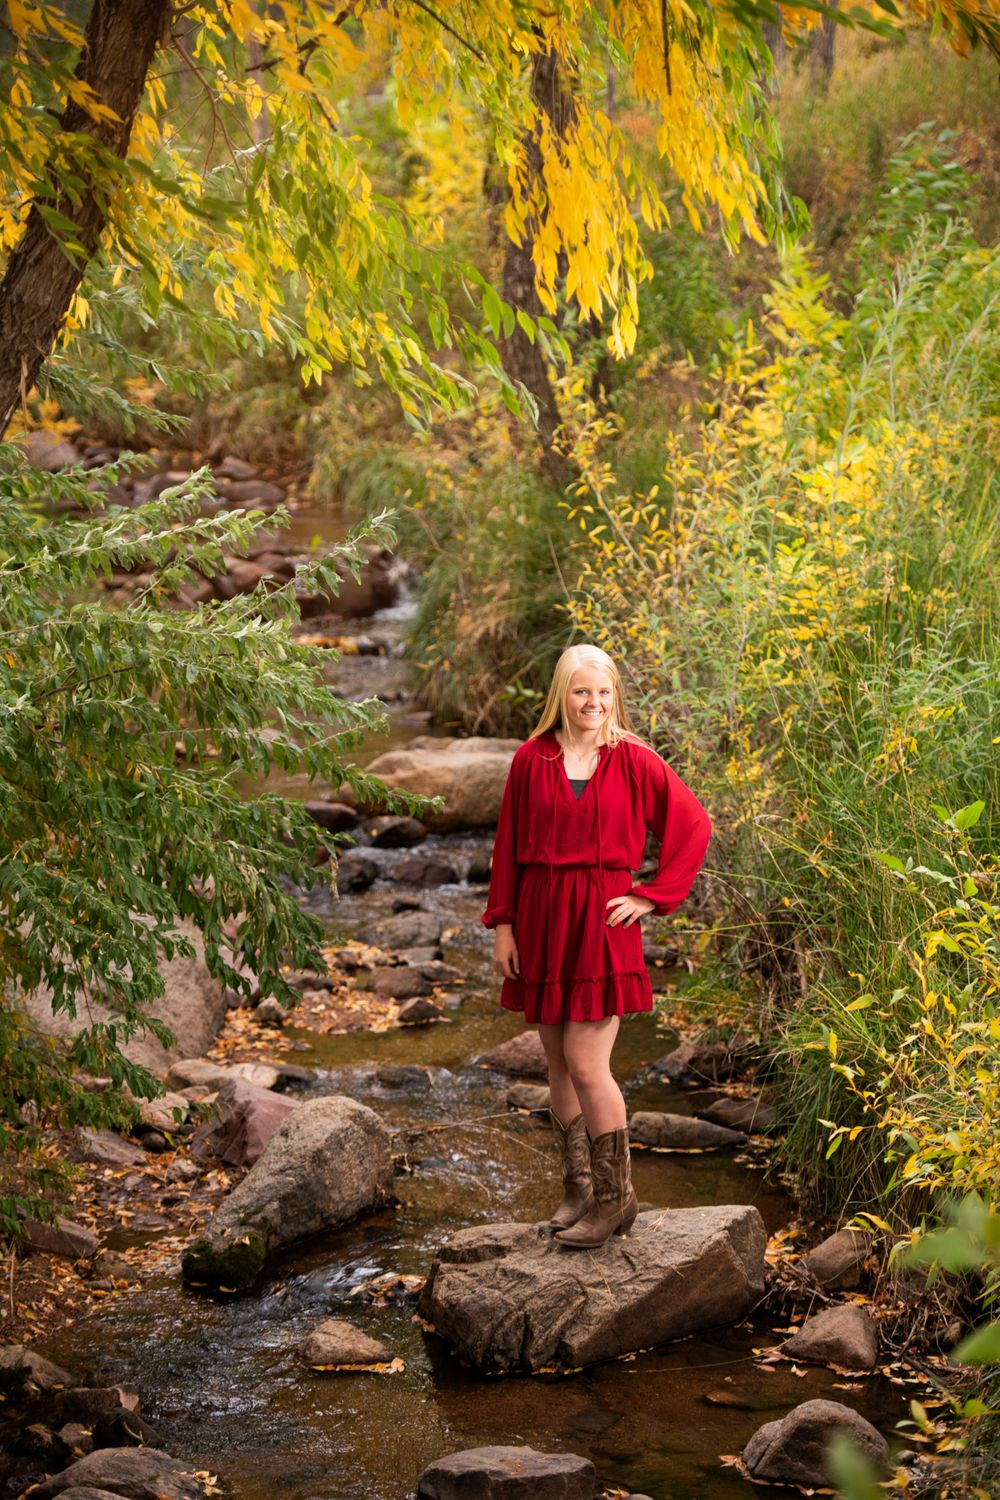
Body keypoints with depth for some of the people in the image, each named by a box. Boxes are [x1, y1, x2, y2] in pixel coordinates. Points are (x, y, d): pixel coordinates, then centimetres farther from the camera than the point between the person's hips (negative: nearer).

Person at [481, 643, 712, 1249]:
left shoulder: (634, 760, -2)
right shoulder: (531, 760, 4)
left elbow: (694, 825, 2)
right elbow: (508, 845, 8)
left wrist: (652, 897, -3)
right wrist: (503, 923, 5)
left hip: (602, 920, -3)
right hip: (542, 919, 4)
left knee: (586, 1062, -8)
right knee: (559, 1062, 9)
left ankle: (616, 1198, 4)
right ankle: (579, 1187, 22)